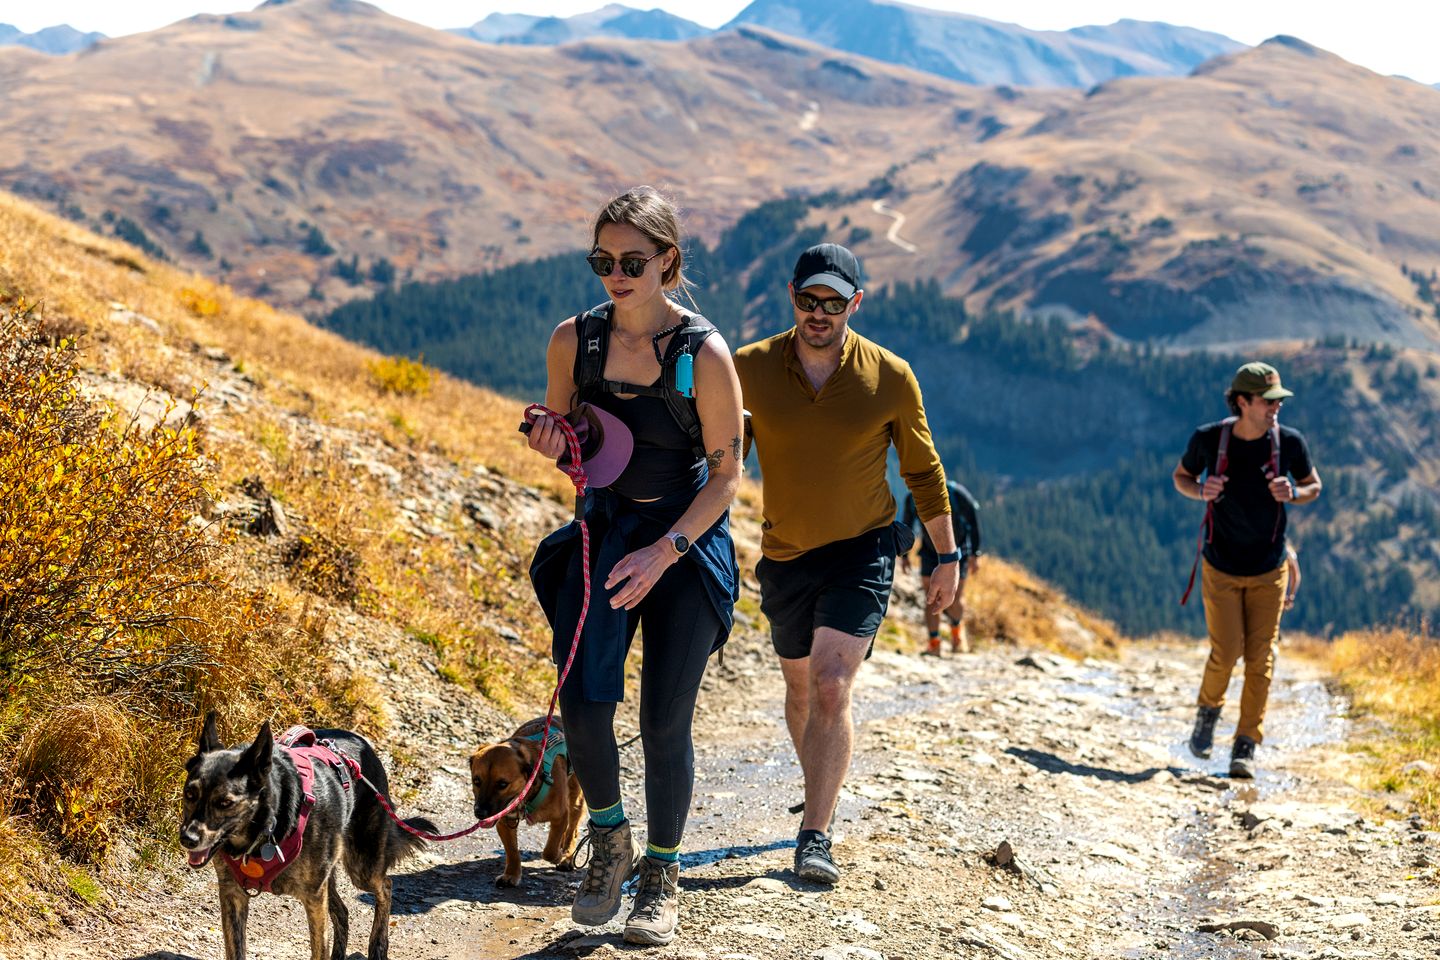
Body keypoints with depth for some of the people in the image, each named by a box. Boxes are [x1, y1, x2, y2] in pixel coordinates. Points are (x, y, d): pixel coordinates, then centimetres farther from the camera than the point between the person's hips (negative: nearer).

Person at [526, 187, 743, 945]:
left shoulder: (704, 355, -16)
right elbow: (557, 432, 11)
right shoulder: (574, 340, -5)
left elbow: (726, 473, -10)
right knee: (582, 700, -11)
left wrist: (664, 551, -20)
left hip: (688, 540, -3)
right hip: (604, 530, 3)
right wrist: (551, 438, -14)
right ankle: (608, 839, 16)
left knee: (665, 721, -1)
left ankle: (661, 871, 20)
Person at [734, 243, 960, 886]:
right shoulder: (749, 369, -9)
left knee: (831, 687, -18)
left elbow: (923, 471, 3)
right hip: (784, 558, 3)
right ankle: (821, 795, 42)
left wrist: (947, 555, 7)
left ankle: (815, 834, -14)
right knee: (800, 688, 18)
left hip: (862, 552, -3)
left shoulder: (890, 378, -10)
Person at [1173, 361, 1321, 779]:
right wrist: (1201, 491, -17)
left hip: (1269, 571, 1)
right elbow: (1181, 476, 6)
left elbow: (1313, 486, 7)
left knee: (1260, 658, -1)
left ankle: (1246, 746, 10)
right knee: (1226, 652, -7)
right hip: (1221, 568, -1)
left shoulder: (1289, 442, -9)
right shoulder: (1209, 438, -11)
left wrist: (1292, 494, -16)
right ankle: (1209, 708, 25)